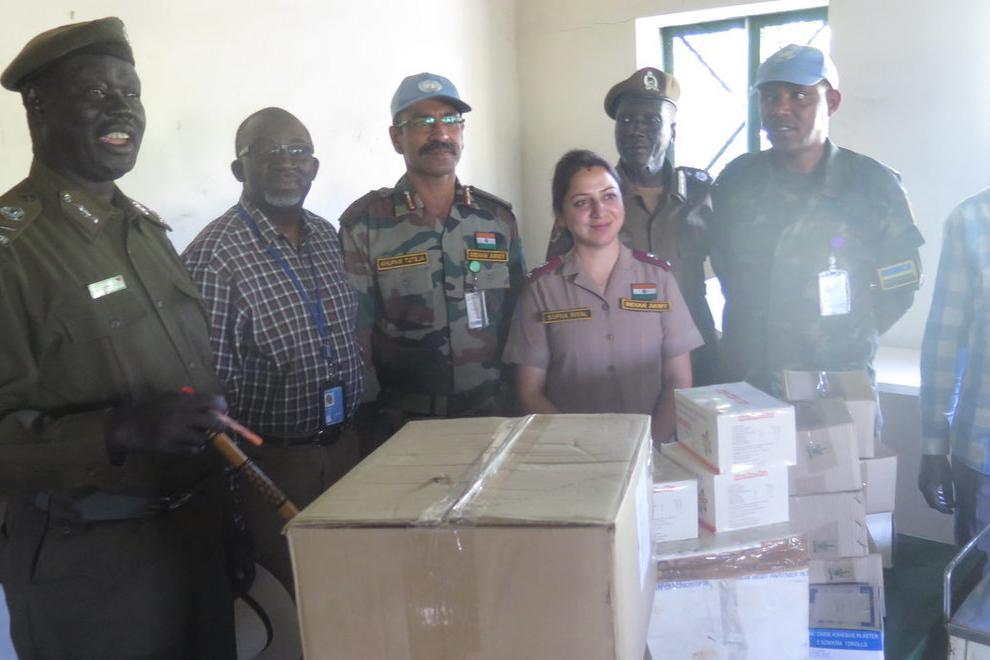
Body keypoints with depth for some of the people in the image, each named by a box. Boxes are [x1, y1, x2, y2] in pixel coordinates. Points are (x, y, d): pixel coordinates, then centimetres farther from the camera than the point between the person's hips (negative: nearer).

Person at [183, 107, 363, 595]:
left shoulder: (328, 236, 5)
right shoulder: (213, 257, -16)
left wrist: (350, 432, 14)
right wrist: (229, 490, -13)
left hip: (345, 448, 6)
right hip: (271, 464, -6)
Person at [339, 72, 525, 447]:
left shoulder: (498, 218, 3)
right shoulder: (362, 224, -6)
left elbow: (518, 320, 7)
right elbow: (354, 333, -4)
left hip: (490, 416, 3)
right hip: (398, 423, -2)